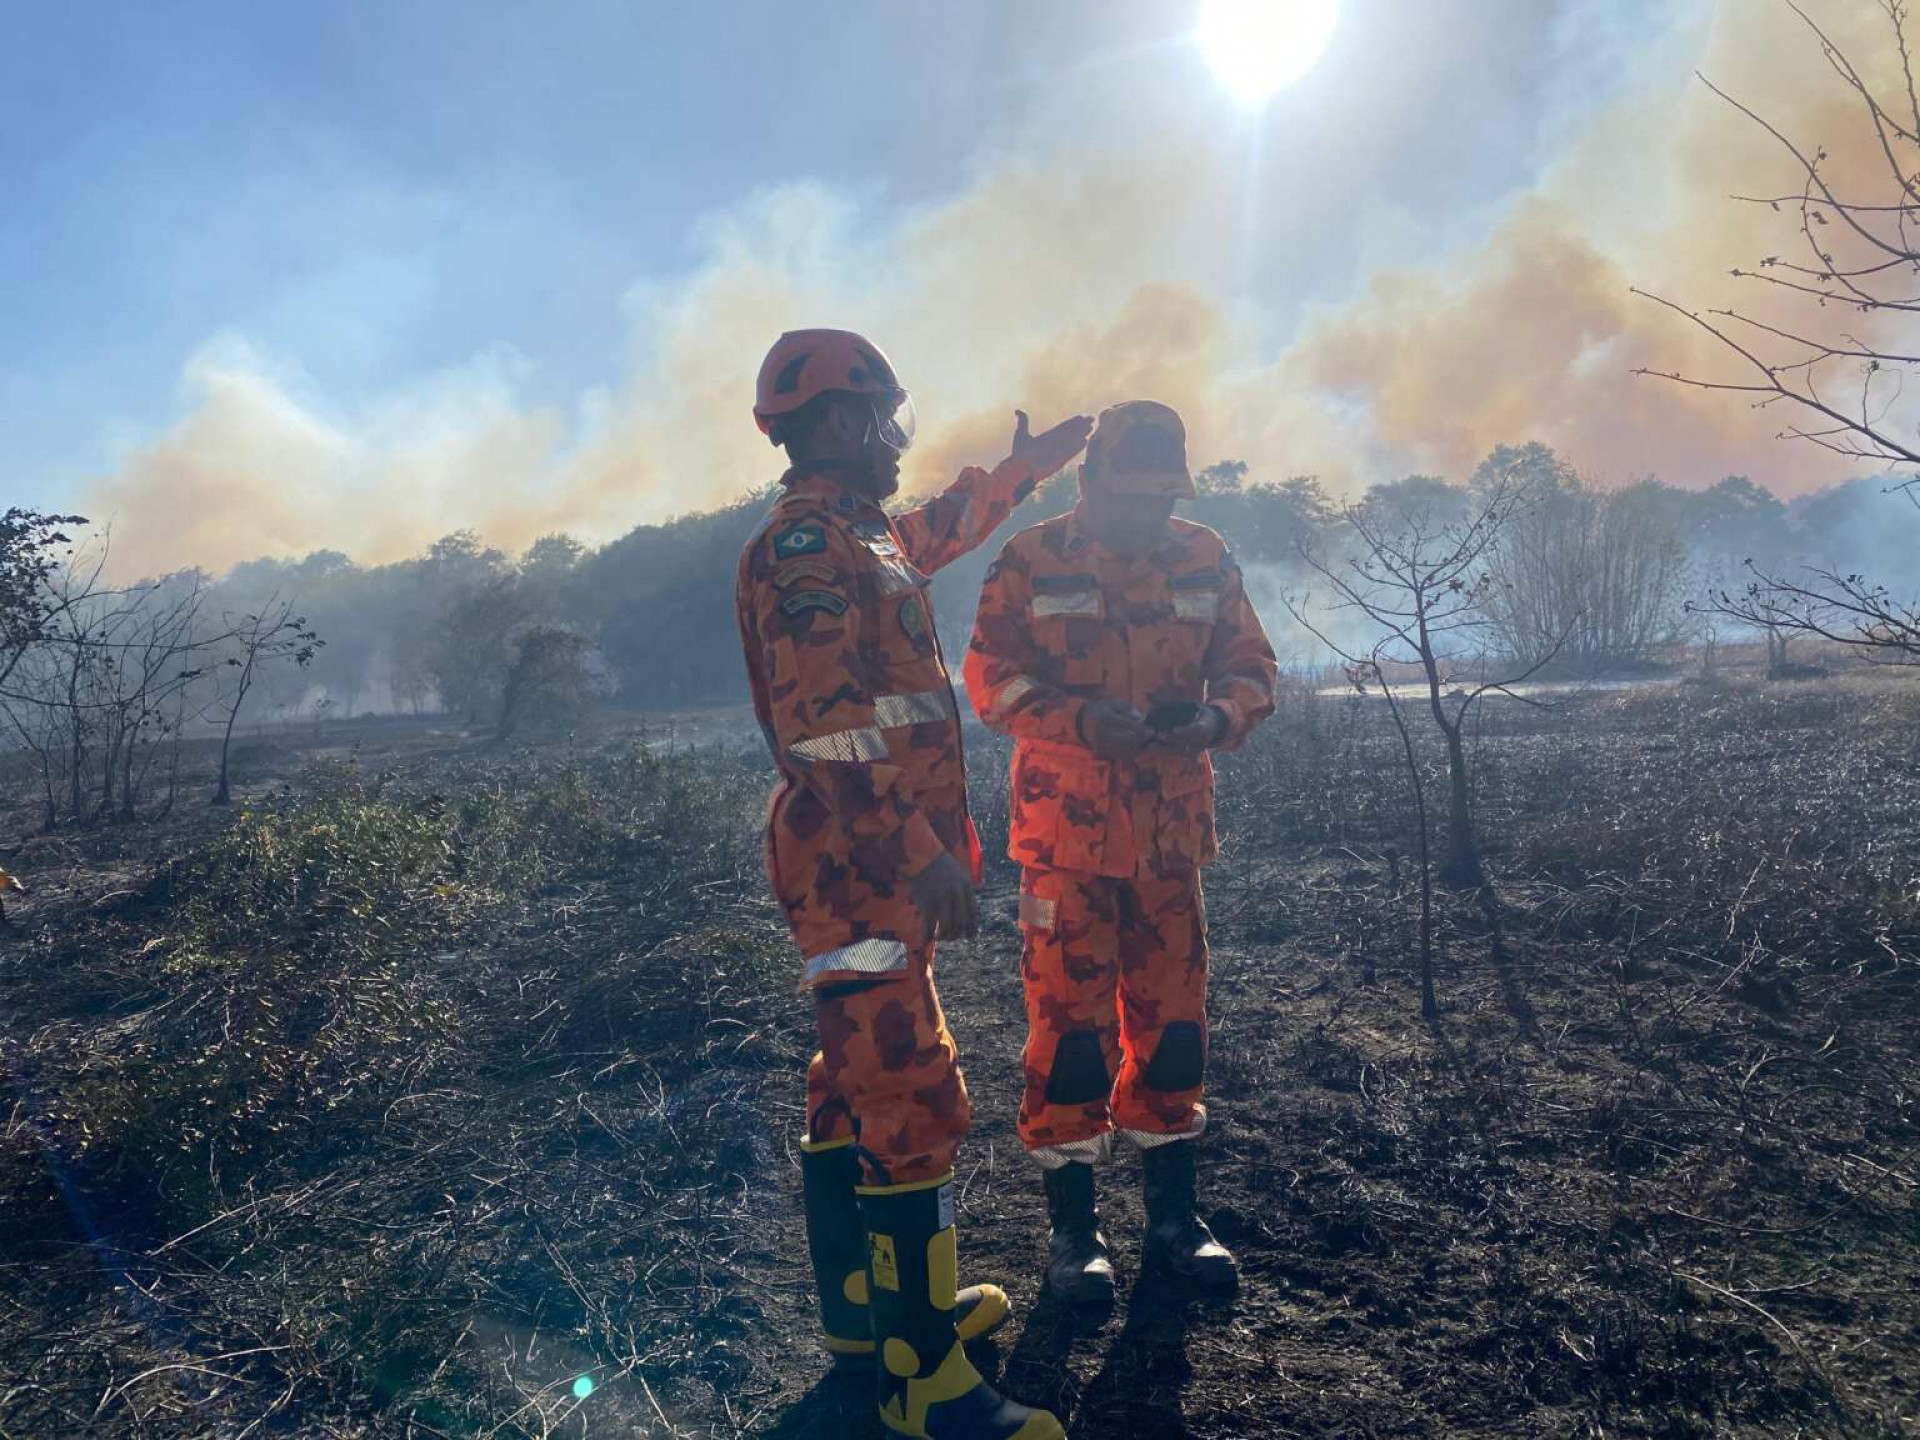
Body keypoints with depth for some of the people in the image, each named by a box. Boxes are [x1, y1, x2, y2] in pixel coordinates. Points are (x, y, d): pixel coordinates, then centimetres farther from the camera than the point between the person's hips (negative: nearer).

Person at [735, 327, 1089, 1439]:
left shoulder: (860, 536, 17)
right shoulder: (806, 544, -14)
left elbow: (947, 525, 38)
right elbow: (827, 724, -23)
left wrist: (1039, 458, 47)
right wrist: (919, 850, -25)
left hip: (876, 865, 11)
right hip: (862, 865, -11)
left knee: (861, 1084, 18)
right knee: (915, 1106, -7)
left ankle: (866, 1301, 34)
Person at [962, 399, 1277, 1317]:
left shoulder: (1206, 561, 7)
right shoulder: (1030, 563, -4)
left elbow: (1252, 666, 10)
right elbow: (990, 677, -6)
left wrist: (1218, 717, -12)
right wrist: (1080, 718, -21)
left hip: (1173, 835, 4)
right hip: (1066, 833, -3)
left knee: (1172, 1018, 11)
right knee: (1070, 1021, 1)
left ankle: (1172, 1214, 28)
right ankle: (1071, 1227, 17)